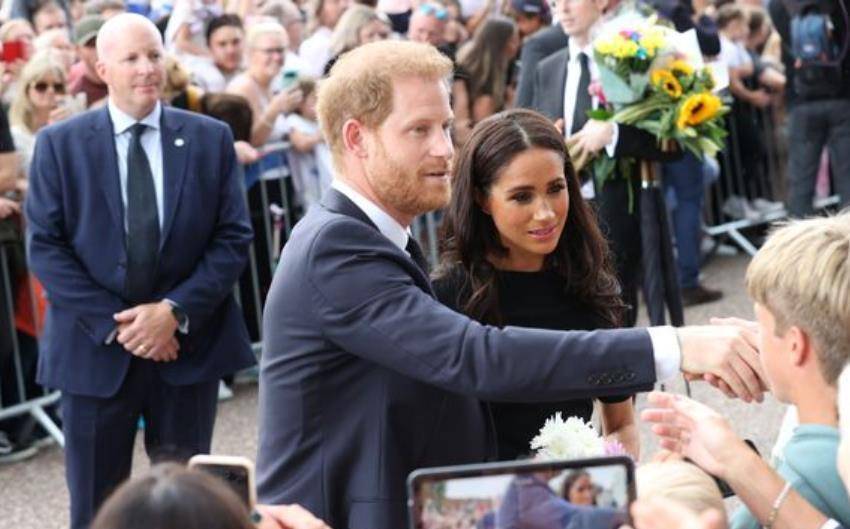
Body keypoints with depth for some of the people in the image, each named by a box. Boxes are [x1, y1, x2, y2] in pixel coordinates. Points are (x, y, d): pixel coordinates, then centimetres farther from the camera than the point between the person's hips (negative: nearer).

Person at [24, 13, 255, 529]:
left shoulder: (211, 138, 3)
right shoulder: (60, 144, 0)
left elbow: (234, 238, -1)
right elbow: (45, 247, -4)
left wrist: (177, 310, -14)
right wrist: (113, 323, -13)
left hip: (189, 343, 1)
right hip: (96, 348, -1)